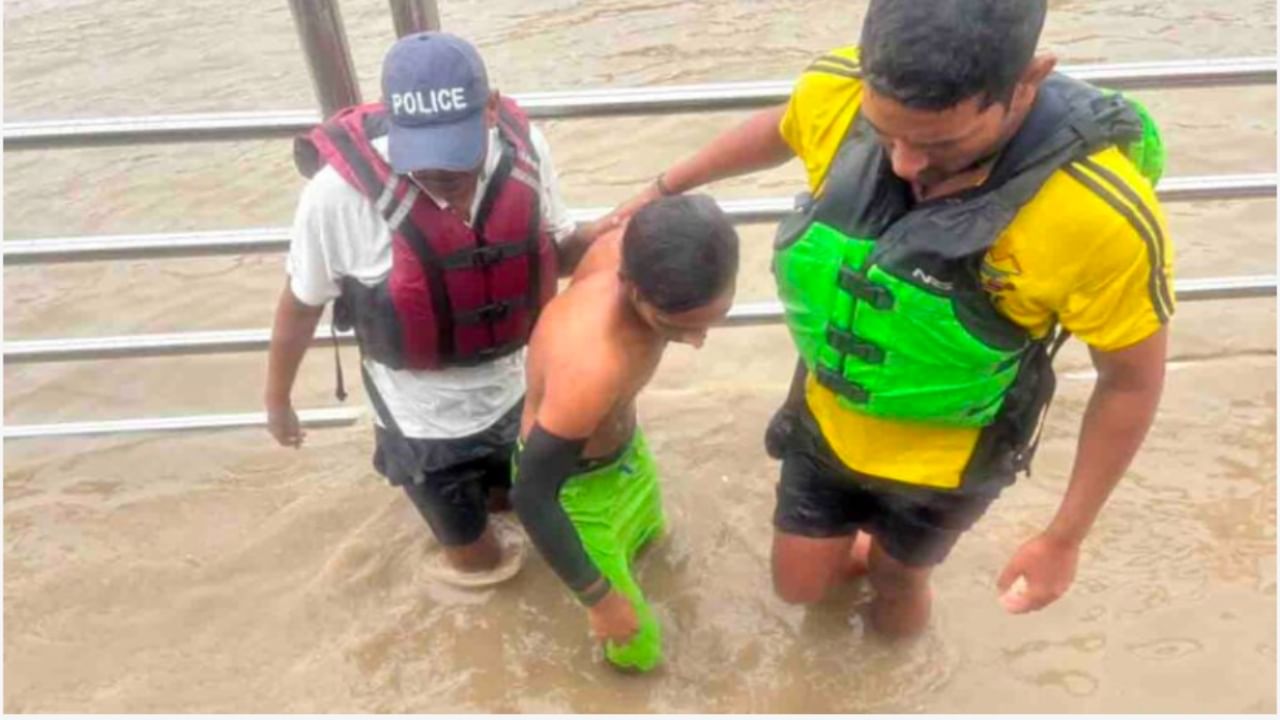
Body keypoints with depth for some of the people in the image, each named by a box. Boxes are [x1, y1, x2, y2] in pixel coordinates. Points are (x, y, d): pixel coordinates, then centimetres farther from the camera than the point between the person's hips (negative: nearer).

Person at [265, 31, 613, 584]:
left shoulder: (524, 148, -20)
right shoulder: (341, 190, -30)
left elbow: (555, 251, -2)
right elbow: (301, 303, -12)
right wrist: (277, 398, 3)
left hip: (515, 390, 4)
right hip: (424, 422, -3)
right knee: (478, 557, 23)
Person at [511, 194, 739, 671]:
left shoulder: (632, 253, -26)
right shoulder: (590, 369, -48)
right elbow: (531, 495, -34)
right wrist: (599, 598, -22)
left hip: (623, 441, 7)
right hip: (574, 483, -6)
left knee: (649, 528, 39)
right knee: (638, 649, 13)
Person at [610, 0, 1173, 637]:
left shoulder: (1102, 216, -36)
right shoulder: (838, 90, -26)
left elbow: (1132, 381, -18)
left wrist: (1064, 538, -11)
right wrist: (664, 188, 12)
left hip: (944, 457, -3)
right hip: (827, 417, 3)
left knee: (895, 576, 24)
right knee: (799, 585, 21)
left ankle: (898, 578, 63)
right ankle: (865, 550, 57)